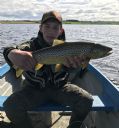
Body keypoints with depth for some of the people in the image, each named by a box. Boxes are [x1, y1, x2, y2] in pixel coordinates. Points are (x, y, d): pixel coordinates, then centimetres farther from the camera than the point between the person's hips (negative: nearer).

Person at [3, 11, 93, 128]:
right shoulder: (33, 45, -9)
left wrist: (72, 63, -54)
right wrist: (13, 53, -59)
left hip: (60, 87, 1)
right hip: (35, 89, 0)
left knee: (86, 100, -18)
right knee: (10, 105, -22)